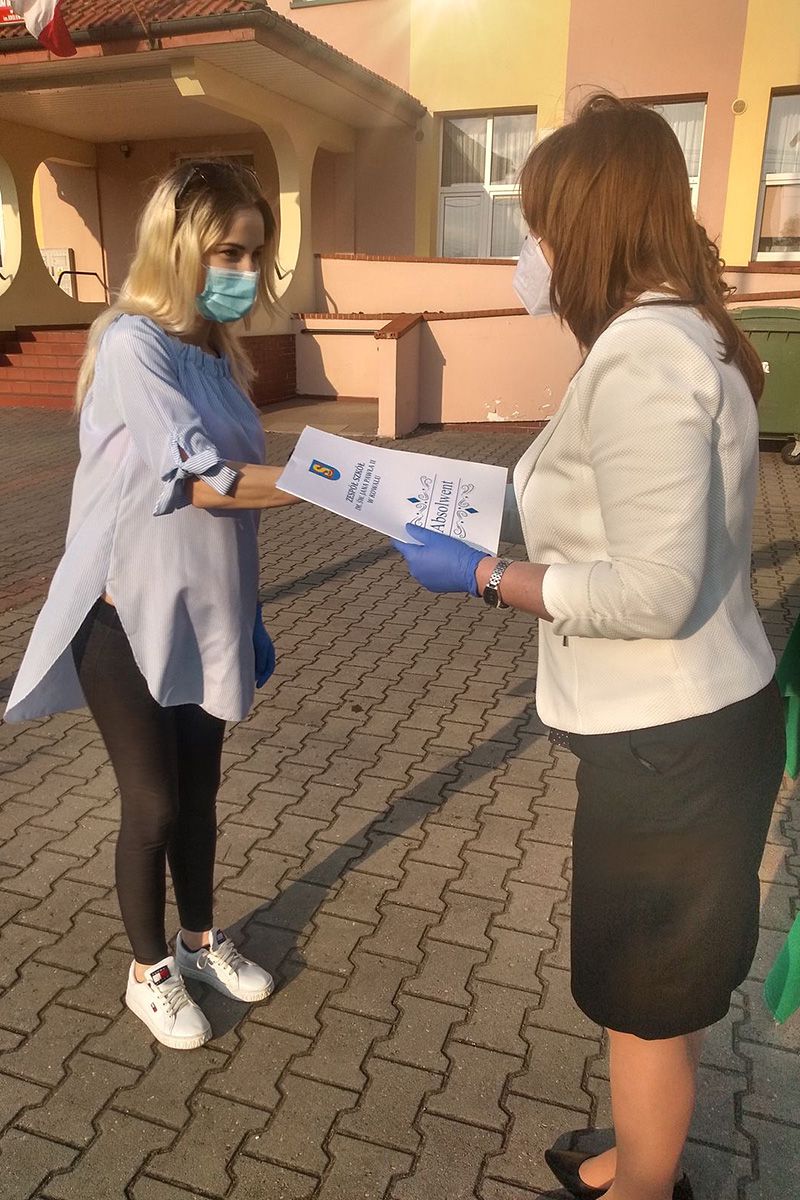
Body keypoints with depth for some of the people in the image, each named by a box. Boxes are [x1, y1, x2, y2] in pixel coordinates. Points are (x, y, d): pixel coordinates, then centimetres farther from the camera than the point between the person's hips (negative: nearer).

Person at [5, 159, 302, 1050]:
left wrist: (247, 614, 12)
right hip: (128, 615, -7)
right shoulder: (132, 345, -16)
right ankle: (148, 972, 29)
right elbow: (202, 481, -25)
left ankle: (200, 940, 40)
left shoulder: (217, 350, 8)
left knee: (199, 789, 18)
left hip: (204, 611, 7)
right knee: (153, 802, 5)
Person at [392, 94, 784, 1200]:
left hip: (669, 744, -10)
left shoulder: (643, 354, -22)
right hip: (697, 722, 10)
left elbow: (655, 594, -25)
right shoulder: (680, 334, 9)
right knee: (659, 986, 27)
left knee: (647, 1002, 14)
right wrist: (494, 512, 12)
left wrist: (485, 577, -16)